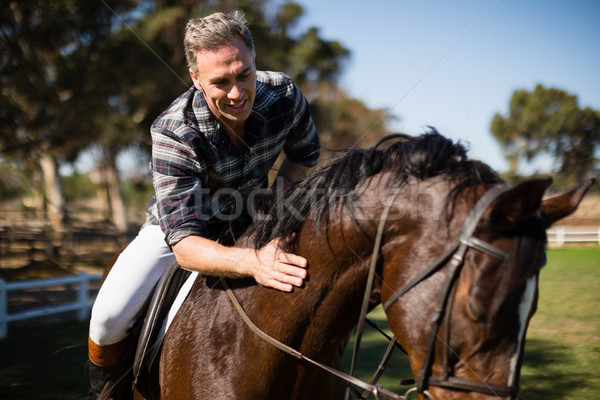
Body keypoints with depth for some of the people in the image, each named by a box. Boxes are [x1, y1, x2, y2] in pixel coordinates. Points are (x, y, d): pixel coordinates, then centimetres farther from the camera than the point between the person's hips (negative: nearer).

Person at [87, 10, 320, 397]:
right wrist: (253, 262, -59)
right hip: (178, 228, -3)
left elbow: (305, 154, 1)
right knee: (110, 314, -22)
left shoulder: (284, 94, -24)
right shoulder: (173, 132, -35)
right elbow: (184, 243, -41)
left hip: (250, 224, 4)